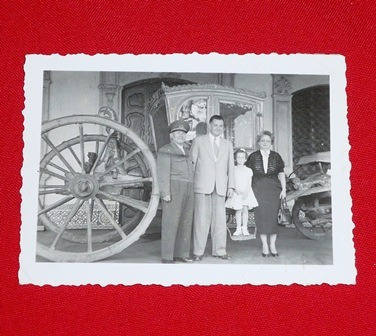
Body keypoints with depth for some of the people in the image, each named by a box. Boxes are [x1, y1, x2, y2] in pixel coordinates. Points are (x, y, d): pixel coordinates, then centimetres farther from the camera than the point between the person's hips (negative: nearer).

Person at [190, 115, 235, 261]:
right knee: (201, 219, -4)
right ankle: (198, 251, 2)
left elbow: (230, 166, 14)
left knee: (220, 219, 0)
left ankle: (219, 250, 8)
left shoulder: (228, 145, 17)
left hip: (220, 187, 3)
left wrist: (231, 186, 4)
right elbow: (191, 163, 6)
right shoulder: (199, 141, 8)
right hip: (202, 186, -3)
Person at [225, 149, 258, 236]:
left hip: (246, 192, 1)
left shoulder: (248, 170, 7)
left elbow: (249, 183, 3)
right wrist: (237, 190, -16)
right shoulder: (233, 170, 3)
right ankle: (238, 228, 3)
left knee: (245, 209, -1)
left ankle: (244, 228, 5)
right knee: (238, 210, -3)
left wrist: (246, 192, -10)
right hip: (237, 192, -1)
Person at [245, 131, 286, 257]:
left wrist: (284, 189, 4)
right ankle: (264, 245, 6)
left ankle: (272, 245, 8)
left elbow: (281, 174, 11)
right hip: (258, 189, 0)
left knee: (273, 216, -2)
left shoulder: (276, 156, 9)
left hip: (273, 190, 1)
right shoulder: (253, 156, 6)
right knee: (261, 216, -3)